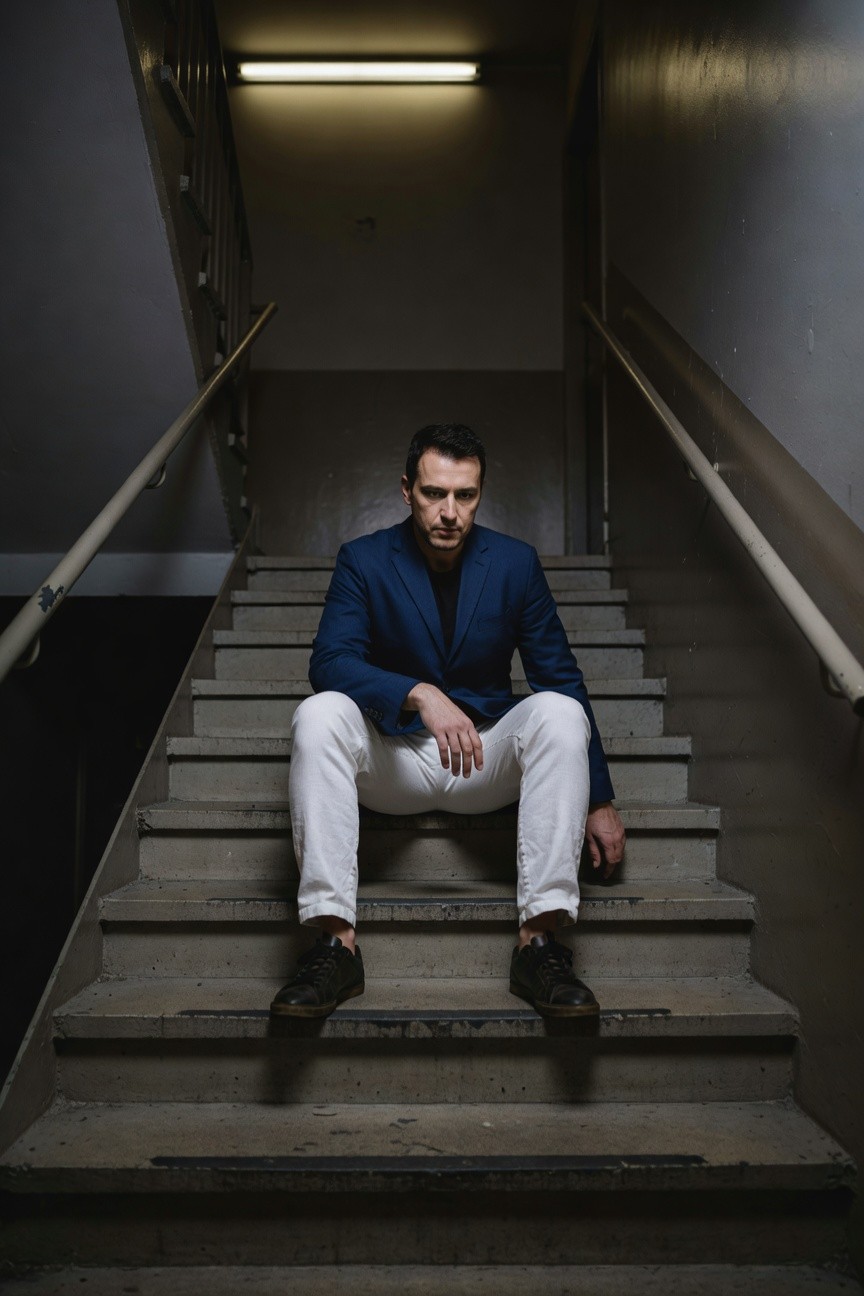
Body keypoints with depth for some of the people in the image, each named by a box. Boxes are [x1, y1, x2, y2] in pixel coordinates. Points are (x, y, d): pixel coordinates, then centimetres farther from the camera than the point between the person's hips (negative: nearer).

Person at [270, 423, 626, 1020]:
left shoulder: (516, 563, 0)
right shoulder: (363, 561, -4)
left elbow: (563, 678, 2)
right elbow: (329, 662, -17)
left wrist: (599, 801, 0)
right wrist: (420, 694, -36)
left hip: (488, 760, 1)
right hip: (393, 760, -1)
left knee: (559, 712, -28)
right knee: (320, 713, -30)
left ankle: (540, 938, -30)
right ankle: (335, 939, -31)